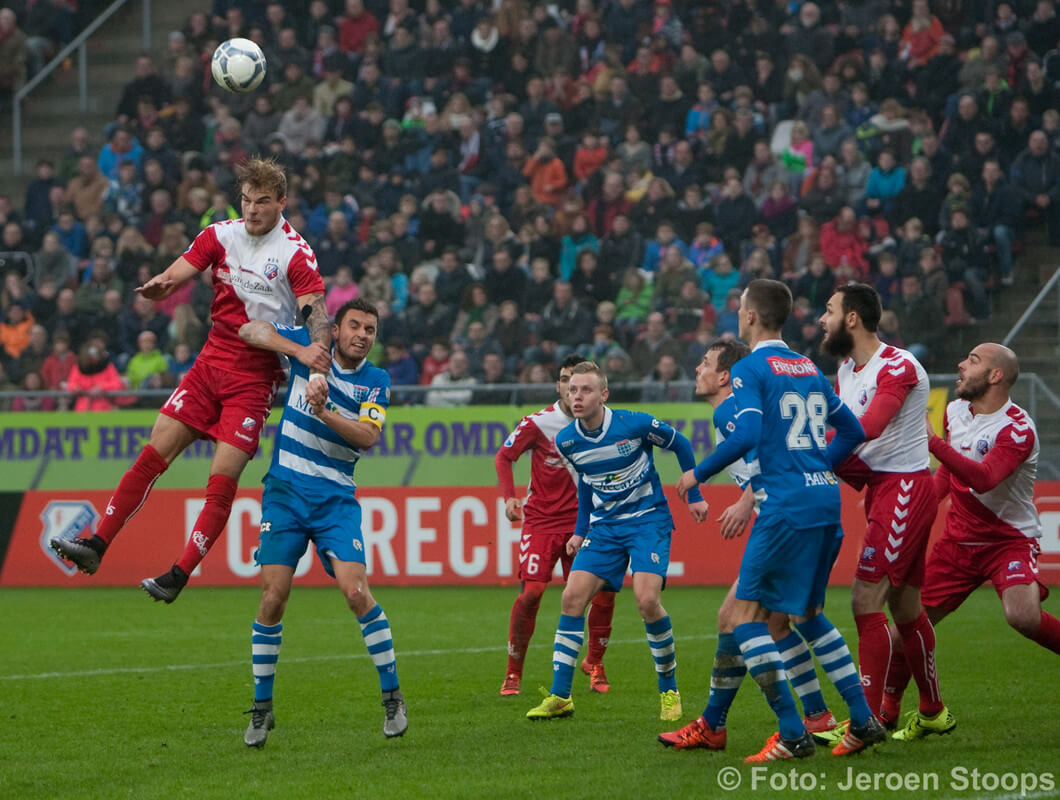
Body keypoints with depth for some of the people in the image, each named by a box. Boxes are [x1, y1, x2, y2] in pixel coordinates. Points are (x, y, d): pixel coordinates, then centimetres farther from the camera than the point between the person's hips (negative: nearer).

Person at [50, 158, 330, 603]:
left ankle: (178, 577, -6)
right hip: (212, 362, 4)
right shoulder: (221, 235, 4)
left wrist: (313, 350, -39)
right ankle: (96, 546, 4)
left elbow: (316, 313, -18)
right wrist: (158, 286, -28)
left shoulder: (296, 254, -10)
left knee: (222, 481, -11)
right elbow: (177, 273, -4)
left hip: (255, 378, -4)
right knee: (151, 457, 0)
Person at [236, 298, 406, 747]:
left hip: (336, 499, 0)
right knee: (273, 598, -8)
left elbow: (368, 437, -12)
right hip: (285, 491, 0)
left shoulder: (376, 381, 2)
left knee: (355, 591, -16)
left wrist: (324, 411, -26)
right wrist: (302, 352, -14)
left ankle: (392, 697, -2)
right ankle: (262, 707, 5)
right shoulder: (308, 346, 3)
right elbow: (250, 331, -2)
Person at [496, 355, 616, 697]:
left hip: (583, 520, 3)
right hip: (541, 519, -3)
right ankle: (513, 673, 0)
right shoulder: (539, 422, -7)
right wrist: (510, 496, -13)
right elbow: (504, 456, 1)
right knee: (531, 592, -15)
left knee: (605, 589, -8)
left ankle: (595, 664, 15)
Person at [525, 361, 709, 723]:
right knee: (572, 597, -10)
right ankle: (560, 697, -3)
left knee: (646, 599, -21)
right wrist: (580, 531, 19)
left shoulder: (635, 424, -18)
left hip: (648, 520, -5)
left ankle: (669, 690, -1)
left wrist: (694, 495, 5)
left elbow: (680, 444, 1)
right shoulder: (567, 441, -4)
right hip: (604, 526, 5)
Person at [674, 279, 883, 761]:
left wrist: (698, 474, -7)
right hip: (826, 497, 8)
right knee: (807, 613, 21)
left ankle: (792, 734, -10)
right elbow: (852, 431, 22)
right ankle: (863, 721, 15)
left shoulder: (750, 369, -6)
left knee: (746, 613, -4)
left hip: (787, 504, -8)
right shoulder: (809, 368, 18)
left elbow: (747, 435, -19)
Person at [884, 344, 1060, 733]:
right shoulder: (955, 411, 5)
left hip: (1010, 540, -6)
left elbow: (984, 479, -34)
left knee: (1022, 616, -32)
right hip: (958, 538, 6)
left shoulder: (1017, 428, -19)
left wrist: (932, 442, -38)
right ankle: (886, 710, 17)